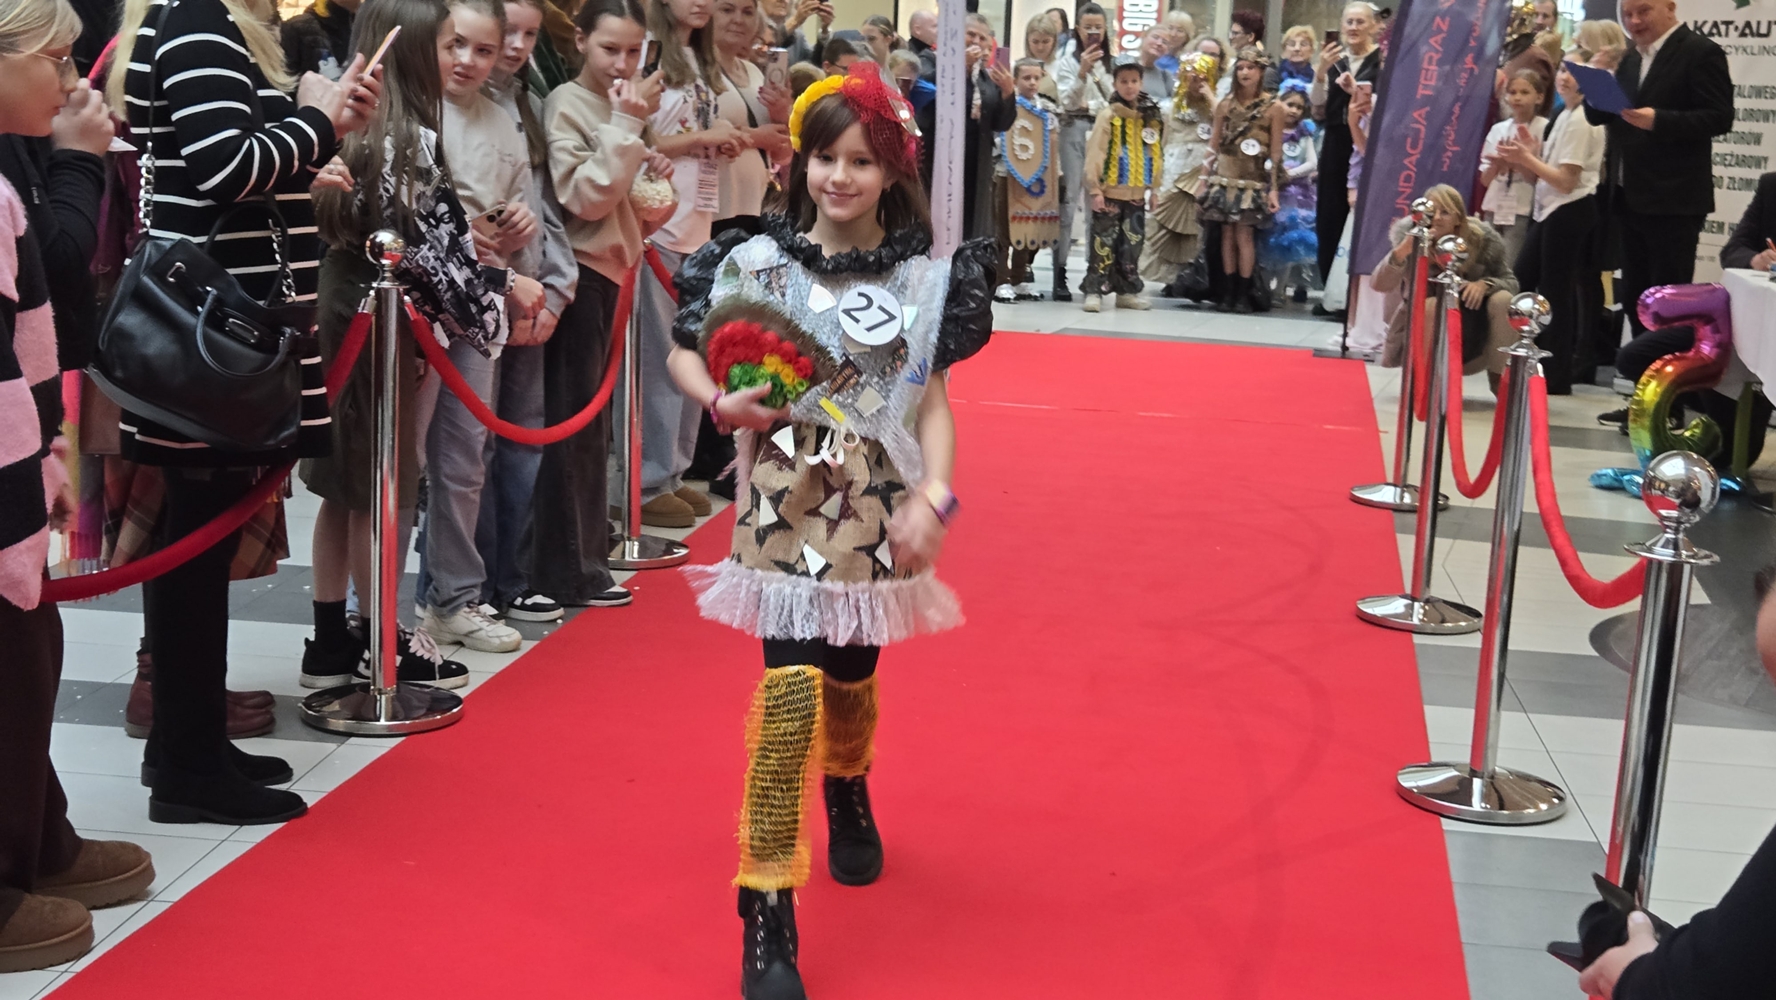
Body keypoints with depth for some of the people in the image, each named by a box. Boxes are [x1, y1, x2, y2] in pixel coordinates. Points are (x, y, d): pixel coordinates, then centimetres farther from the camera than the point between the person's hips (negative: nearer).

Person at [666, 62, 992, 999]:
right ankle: (768, 914, -7)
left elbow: (934, 401, 1)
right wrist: (722, 401, -12)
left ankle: (848, 793, 52)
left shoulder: (923, 278, 1)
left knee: (850, 678, 15)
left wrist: (934, 497, -12)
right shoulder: (759, 263, -1)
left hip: (876, 510, 2)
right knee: (791, 688, -14)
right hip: (785, 505, -2)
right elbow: (685, 351, 9)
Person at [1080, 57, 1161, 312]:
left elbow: (1156, 154, 13)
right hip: (1110, 192, -5)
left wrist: (1153, 186, 9)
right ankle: (1094, 290, 0)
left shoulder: (1151, 117, 8)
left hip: (1137, 195, 5)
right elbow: (1095, 153, -11)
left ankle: (1128, 291, 20)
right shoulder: (1109, 115, -7)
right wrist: (1095, 189, -15)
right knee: (1103, 243, -4)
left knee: (1132, 244, 11)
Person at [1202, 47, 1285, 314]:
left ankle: (1243, 294, -1)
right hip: (1225, 177, 3)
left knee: (1244, 234, -7)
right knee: (1228, 233, 3)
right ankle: (1229, 291, 8)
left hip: (1254, 181, -3)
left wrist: (1274, 188, -6)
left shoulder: (1273, 108, -2)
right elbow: (1214, 145, 12)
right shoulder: (1225, 105, 8)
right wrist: (1205, 177, 8)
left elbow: (1276, 152, -3)